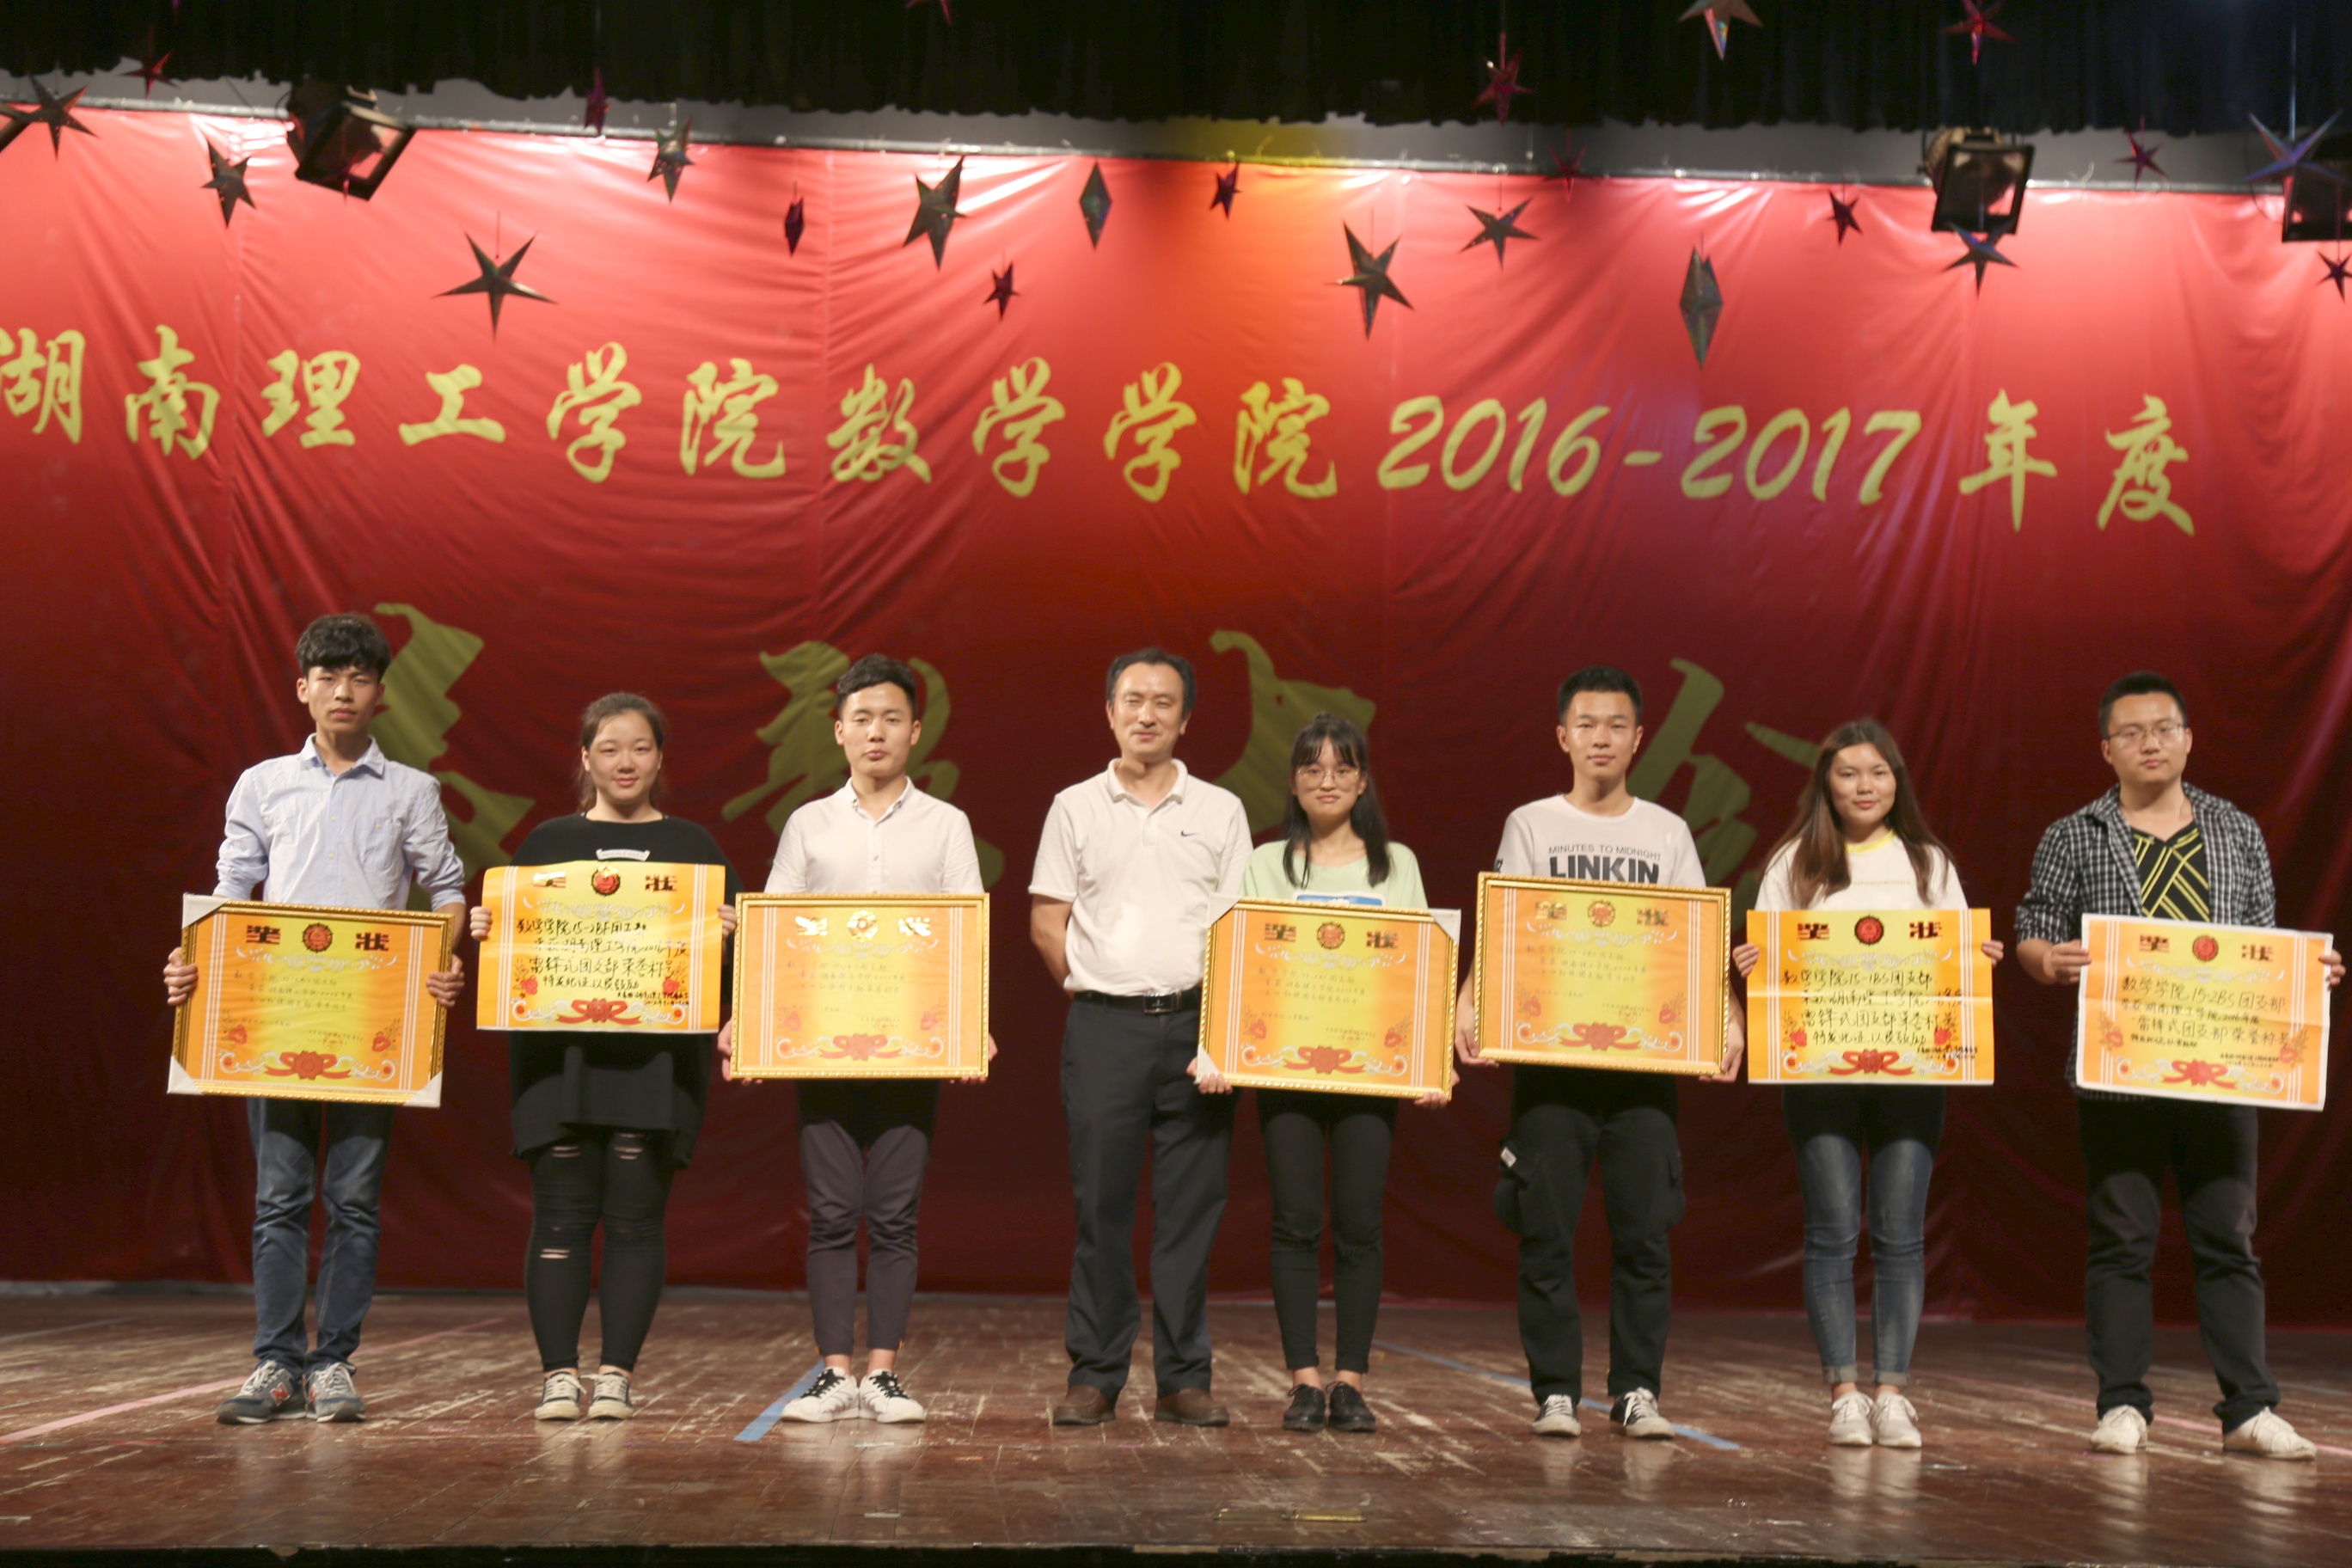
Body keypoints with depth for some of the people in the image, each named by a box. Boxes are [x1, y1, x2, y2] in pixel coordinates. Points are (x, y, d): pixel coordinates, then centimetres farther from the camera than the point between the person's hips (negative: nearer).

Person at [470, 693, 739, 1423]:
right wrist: (484, 928, -8)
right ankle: (558, 1372, 6)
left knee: (635, 1215, -1)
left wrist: (728, 934, -12)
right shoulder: (547, 841, 13)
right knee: (562, 1212, 0)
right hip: (559, 1048, 1)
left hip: (657, 1053, 0)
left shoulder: (693, 845, 12)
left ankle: (617, 1374, 6)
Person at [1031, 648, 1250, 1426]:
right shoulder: (1076, 807, 9)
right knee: (1101, 1203, 1)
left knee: (1191, 1206, 2)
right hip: (1104, 1026, 0)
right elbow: (1046, 922, 9)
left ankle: (1183, 1378, 10)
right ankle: (1095, 1376, 10)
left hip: (1197, 1025, 1)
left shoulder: (1220, 810, 10)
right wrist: (1094, 986, 1)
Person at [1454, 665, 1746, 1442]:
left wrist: (1730, 1021, -9)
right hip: (1548, 1054, -1)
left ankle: (1636, 1391, 12)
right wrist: (1468, 1005, -18)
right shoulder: (1531, 825, 7)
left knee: (1644, 1232, 1)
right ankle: (1555, 1392, 8)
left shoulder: (1667, 832, 11)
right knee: (1547, 1232, -1)